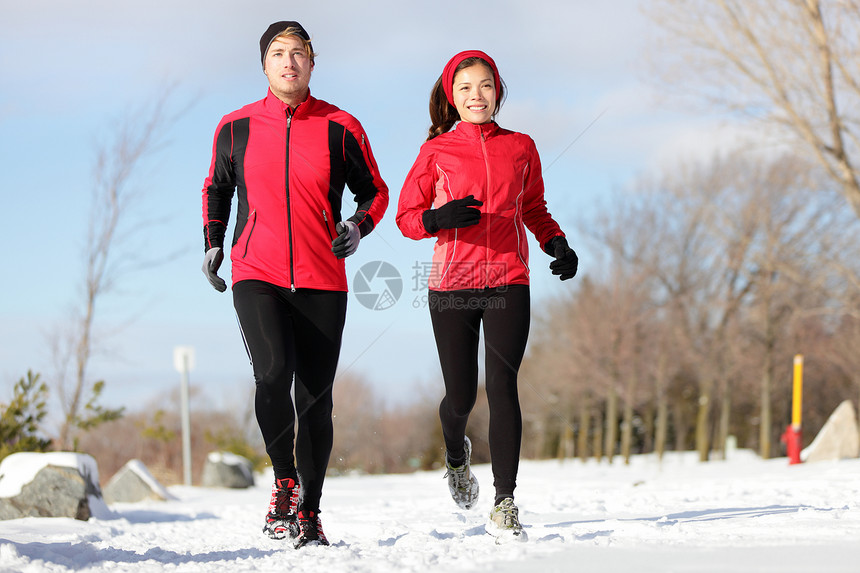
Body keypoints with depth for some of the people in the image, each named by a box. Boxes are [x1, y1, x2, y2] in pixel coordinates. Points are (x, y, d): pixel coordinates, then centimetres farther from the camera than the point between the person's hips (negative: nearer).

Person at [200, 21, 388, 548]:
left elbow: (375, 191, 12)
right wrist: (213, 242, 10)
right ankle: (284, 479, -2)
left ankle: (309, 511, 18)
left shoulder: (340, 128, 2)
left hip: (321, 280, 1)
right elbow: (217, 187, 22)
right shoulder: (237, 127, 6)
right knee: (273, 375, -23)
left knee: (315, 399, 4)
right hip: (257, 274, 0)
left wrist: (359, 226, -8)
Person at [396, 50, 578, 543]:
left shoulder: (521, 147, 10)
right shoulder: (437, 151, 4)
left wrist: (558, 244, 5)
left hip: (508, 283, 1)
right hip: (452, 284, -1)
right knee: (461, 396, 2)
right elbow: (407, 217, 6)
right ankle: (457, 455, 39)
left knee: (502, 385, -14)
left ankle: (505, 504, -12)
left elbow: (534, 208, 23)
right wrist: (439, 217, -15)